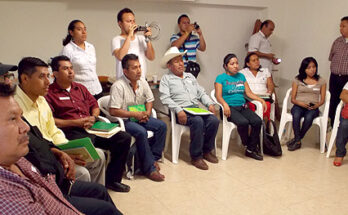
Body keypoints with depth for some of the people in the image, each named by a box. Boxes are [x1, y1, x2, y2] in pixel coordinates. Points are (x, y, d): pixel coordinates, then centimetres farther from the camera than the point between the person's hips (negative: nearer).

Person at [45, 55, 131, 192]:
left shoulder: (80, 88, 23)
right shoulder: (49, 93, 0)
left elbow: (95, 106, 25)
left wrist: (93, 117, 2)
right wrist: (75, 122, -13)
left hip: (91, 128, 7)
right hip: (71, 132, -7)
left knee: (124, 138, -8)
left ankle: (112, 180, 4)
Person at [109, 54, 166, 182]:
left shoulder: (142, 82, 4)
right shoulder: (118, 86, -18)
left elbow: (149, 100, 17)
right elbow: (113, 111, -22)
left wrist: (147, 112, -5)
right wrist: (135, 114, -20)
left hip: (140, 117, 7)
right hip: (124, 120, -7)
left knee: (162, 126, -10)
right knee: (141, 132, -32)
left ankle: (153, 158, -2)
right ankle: (149, 168, -22)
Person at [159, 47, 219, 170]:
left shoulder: (190, 76, 26)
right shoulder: (166, 79, 8)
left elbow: (201, 93, 24)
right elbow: (165, 98, -7)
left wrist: (210, 104, 5)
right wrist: (178, 110, -21)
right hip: (181, 112, -5)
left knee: (214, 120, -22)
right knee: (197, 121, -33)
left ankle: (207, 151, -3)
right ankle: (196, 156, -20)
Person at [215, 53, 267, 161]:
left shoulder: (241, 76, 20)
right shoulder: (221, 78, 5)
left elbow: (249, 93, 18)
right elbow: (218, 96, -5)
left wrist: (261, 100, 3)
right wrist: (225, 104, -26)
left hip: (242, 107, 5)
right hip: (230, 108, -5)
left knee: (257, 121, -22)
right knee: (243, 122, -32)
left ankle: (251, 150, -11)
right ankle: (247, 144, -5)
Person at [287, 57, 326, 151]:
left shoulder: (321, 81, 13)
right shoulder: (297, 80, 10)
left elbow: (322, 100, 10)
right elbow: (293, 99, 6)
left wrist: (317, 105, -12)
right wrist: (300, 103, -15)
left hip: (313, 108, 0)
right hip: (299, 106, 0)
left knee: (309, 117, -36)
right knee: (296, 115, -36)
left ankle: (296, 139, -19)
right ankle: (298, 142, -24)